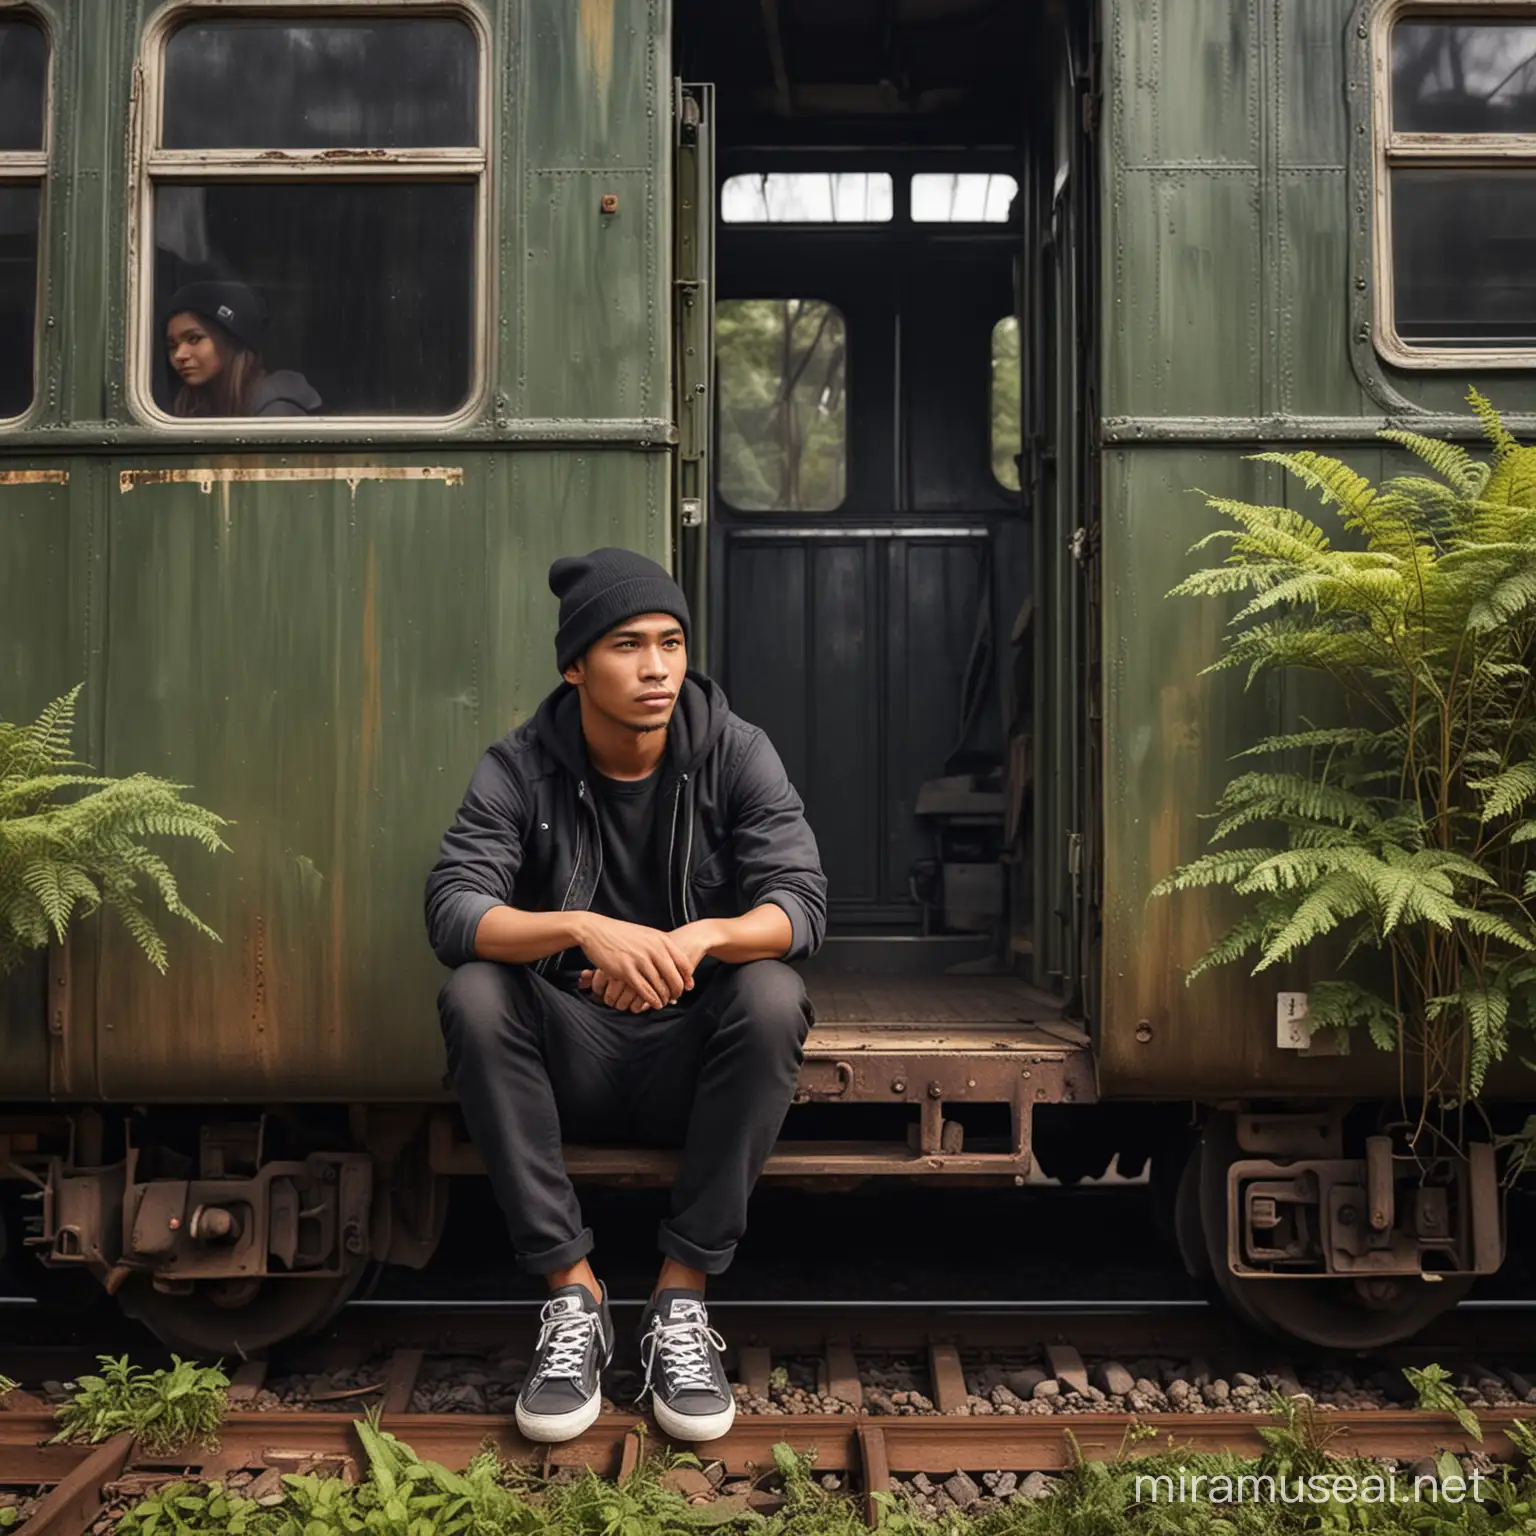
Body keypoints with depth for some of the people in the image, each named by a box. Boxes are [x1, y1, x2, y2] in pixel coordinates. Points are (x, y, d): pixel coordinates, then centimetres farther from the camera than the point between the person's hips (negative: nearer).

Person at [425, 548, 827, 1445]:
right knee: (473, 995, -27)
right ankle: (572, 1289, -21)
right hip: (571, 1056, 1)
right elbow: (453, 908, -20)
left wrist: (697, 939, -38)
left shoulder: (737, 754, -5)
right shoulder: (520, 769, -6)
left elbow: (800, 901, -16)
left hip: (697, 1056, 0)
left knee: (775, 995, -30)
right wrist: (585, 930, -40)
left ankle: (684, 1294, -22)